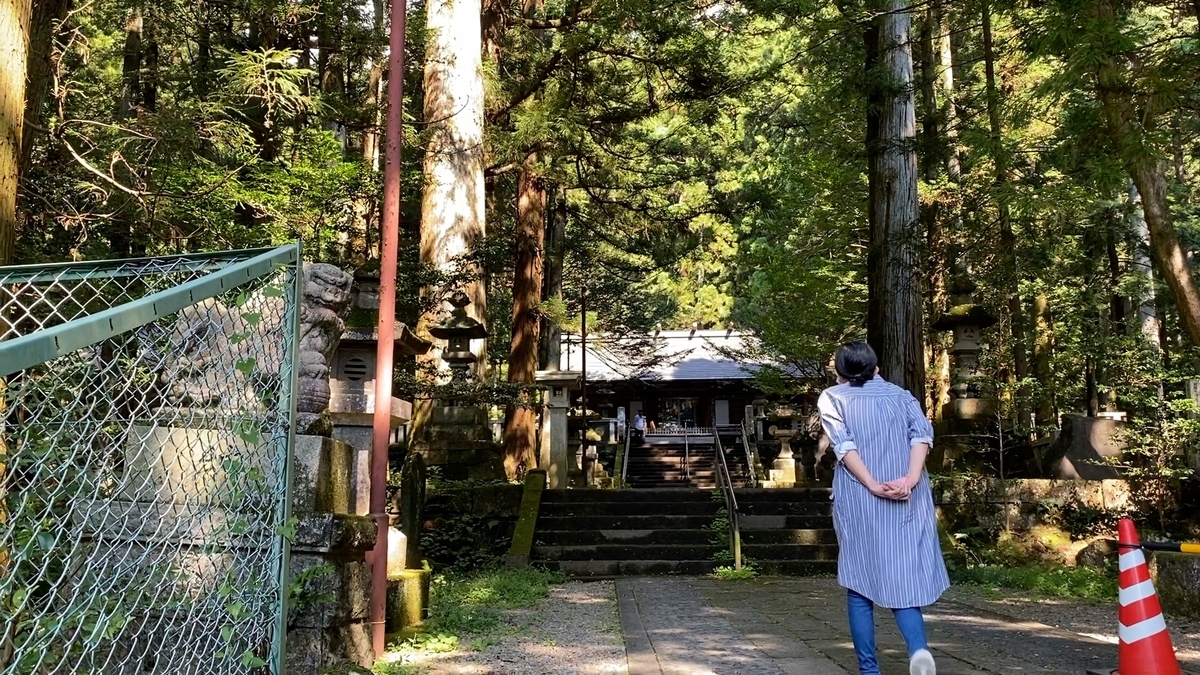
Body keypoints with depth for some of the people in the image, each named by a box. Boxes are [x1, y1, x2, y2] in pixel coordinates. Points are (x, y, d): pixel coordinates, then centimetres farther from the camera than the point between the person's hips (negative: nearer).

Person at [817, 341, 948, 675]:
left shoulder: (832, 397, 9)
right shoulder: (899, 394, 17)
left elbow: (844, 445, -7)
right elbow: (922, 433, -1)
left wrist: (873, 486, -14)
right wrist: (911, 479, -12)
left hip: (858, 501, -2)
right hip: (907, 500, 2)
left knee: (860, 585, 7)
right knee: (903, 580, 7)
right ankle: (919, 648, -18)